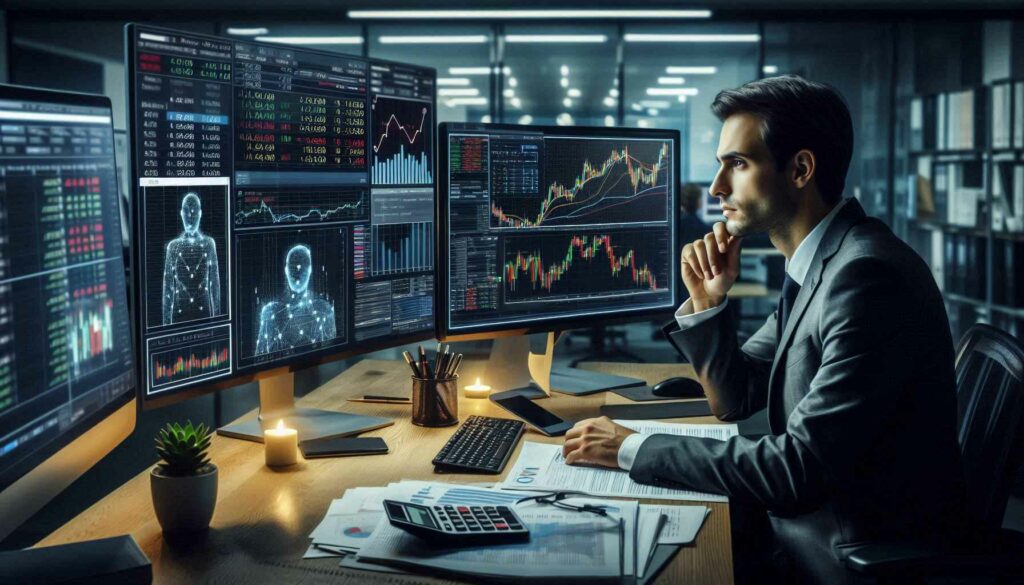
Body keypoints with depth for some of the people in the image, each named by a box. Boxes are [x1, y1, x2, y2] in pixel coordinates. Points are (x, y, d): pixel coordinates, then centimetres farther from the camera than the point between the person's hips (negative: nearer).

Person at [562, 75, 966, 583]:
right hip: (805, 520, 8)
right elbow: (734, 400, 14)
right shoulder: (815, 266, 7)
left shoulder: (868, 276, -24)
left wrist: (632, 449, -20)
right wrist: (707, 301, -4)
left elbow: (800, 468, -27)